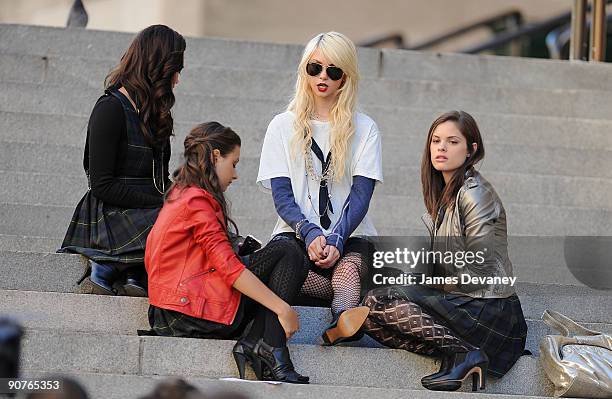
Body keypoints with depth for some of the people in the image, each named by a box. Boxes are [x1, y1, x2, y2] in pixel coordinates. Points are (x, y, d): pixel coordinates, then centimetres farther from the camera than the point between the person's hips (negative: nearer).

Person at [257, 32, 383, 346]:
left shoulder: (365, 129, 12)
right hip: (297, 233, 1)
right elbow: (282, 196, 3)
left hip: (351, 236, 0)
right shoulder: (283, 127, 14)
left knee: (349, 266, -38)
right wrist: (310, 233, -18)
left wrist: (336, 240, -19)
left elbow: (361, 195, 1)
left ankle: (343, 321, -65)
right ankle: (350, 304, -46)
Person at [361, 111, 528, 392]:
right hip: (460, 300, 9)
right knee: (370, 317, -2)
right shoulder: (444, 194, 16)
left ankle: (461, 353, -23)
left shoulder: (474, 194, -13)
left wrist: (436, 284, -4)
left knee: (379, 301, -19)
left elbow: (479, 270, -17)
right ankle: (459, 351, -16)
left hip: (487, 310, -9)